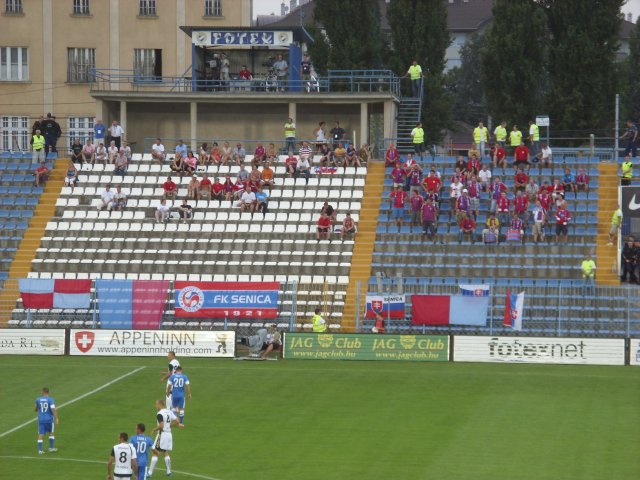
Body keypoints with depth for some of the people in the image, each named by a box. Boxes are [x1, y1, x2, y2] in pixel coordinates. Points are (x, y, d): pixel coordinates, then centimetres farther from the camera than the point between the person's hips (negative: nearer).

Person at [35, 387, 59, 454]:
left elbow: (36, 409, 14)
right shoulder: (51, 400, -8)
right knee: (51, 433, 19)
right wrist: (56, 418, -18)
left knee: (41, 435, 2)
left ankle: (40, 450, -5)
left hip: (41, 419, 1)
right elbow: (53, 409, -20)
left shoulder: (38, 400, 1)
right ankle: (51, 448, 20)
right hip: (49, 419, -1)